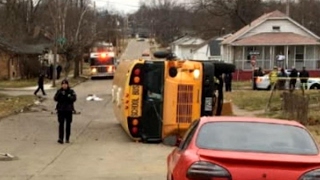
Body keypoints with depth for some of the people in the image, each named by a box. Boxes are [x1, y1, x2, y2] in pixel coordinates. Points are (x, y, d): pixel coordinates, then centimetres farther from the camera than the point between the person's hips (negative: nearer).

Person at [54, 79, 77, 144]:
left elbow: (74, 98, -9)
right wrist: (60, 94, -22)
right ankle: (60, 138, -12)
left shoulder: (71, 91, 2)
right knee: (61, 124, -8)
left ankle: (67, 139, 18)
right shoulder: (59, 91, 3)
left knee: (68, 124, 8)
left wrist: (68, 97, -24)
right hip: (61, 110, -1)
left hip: (69, 110, 1)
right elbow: (55, 98, -7)